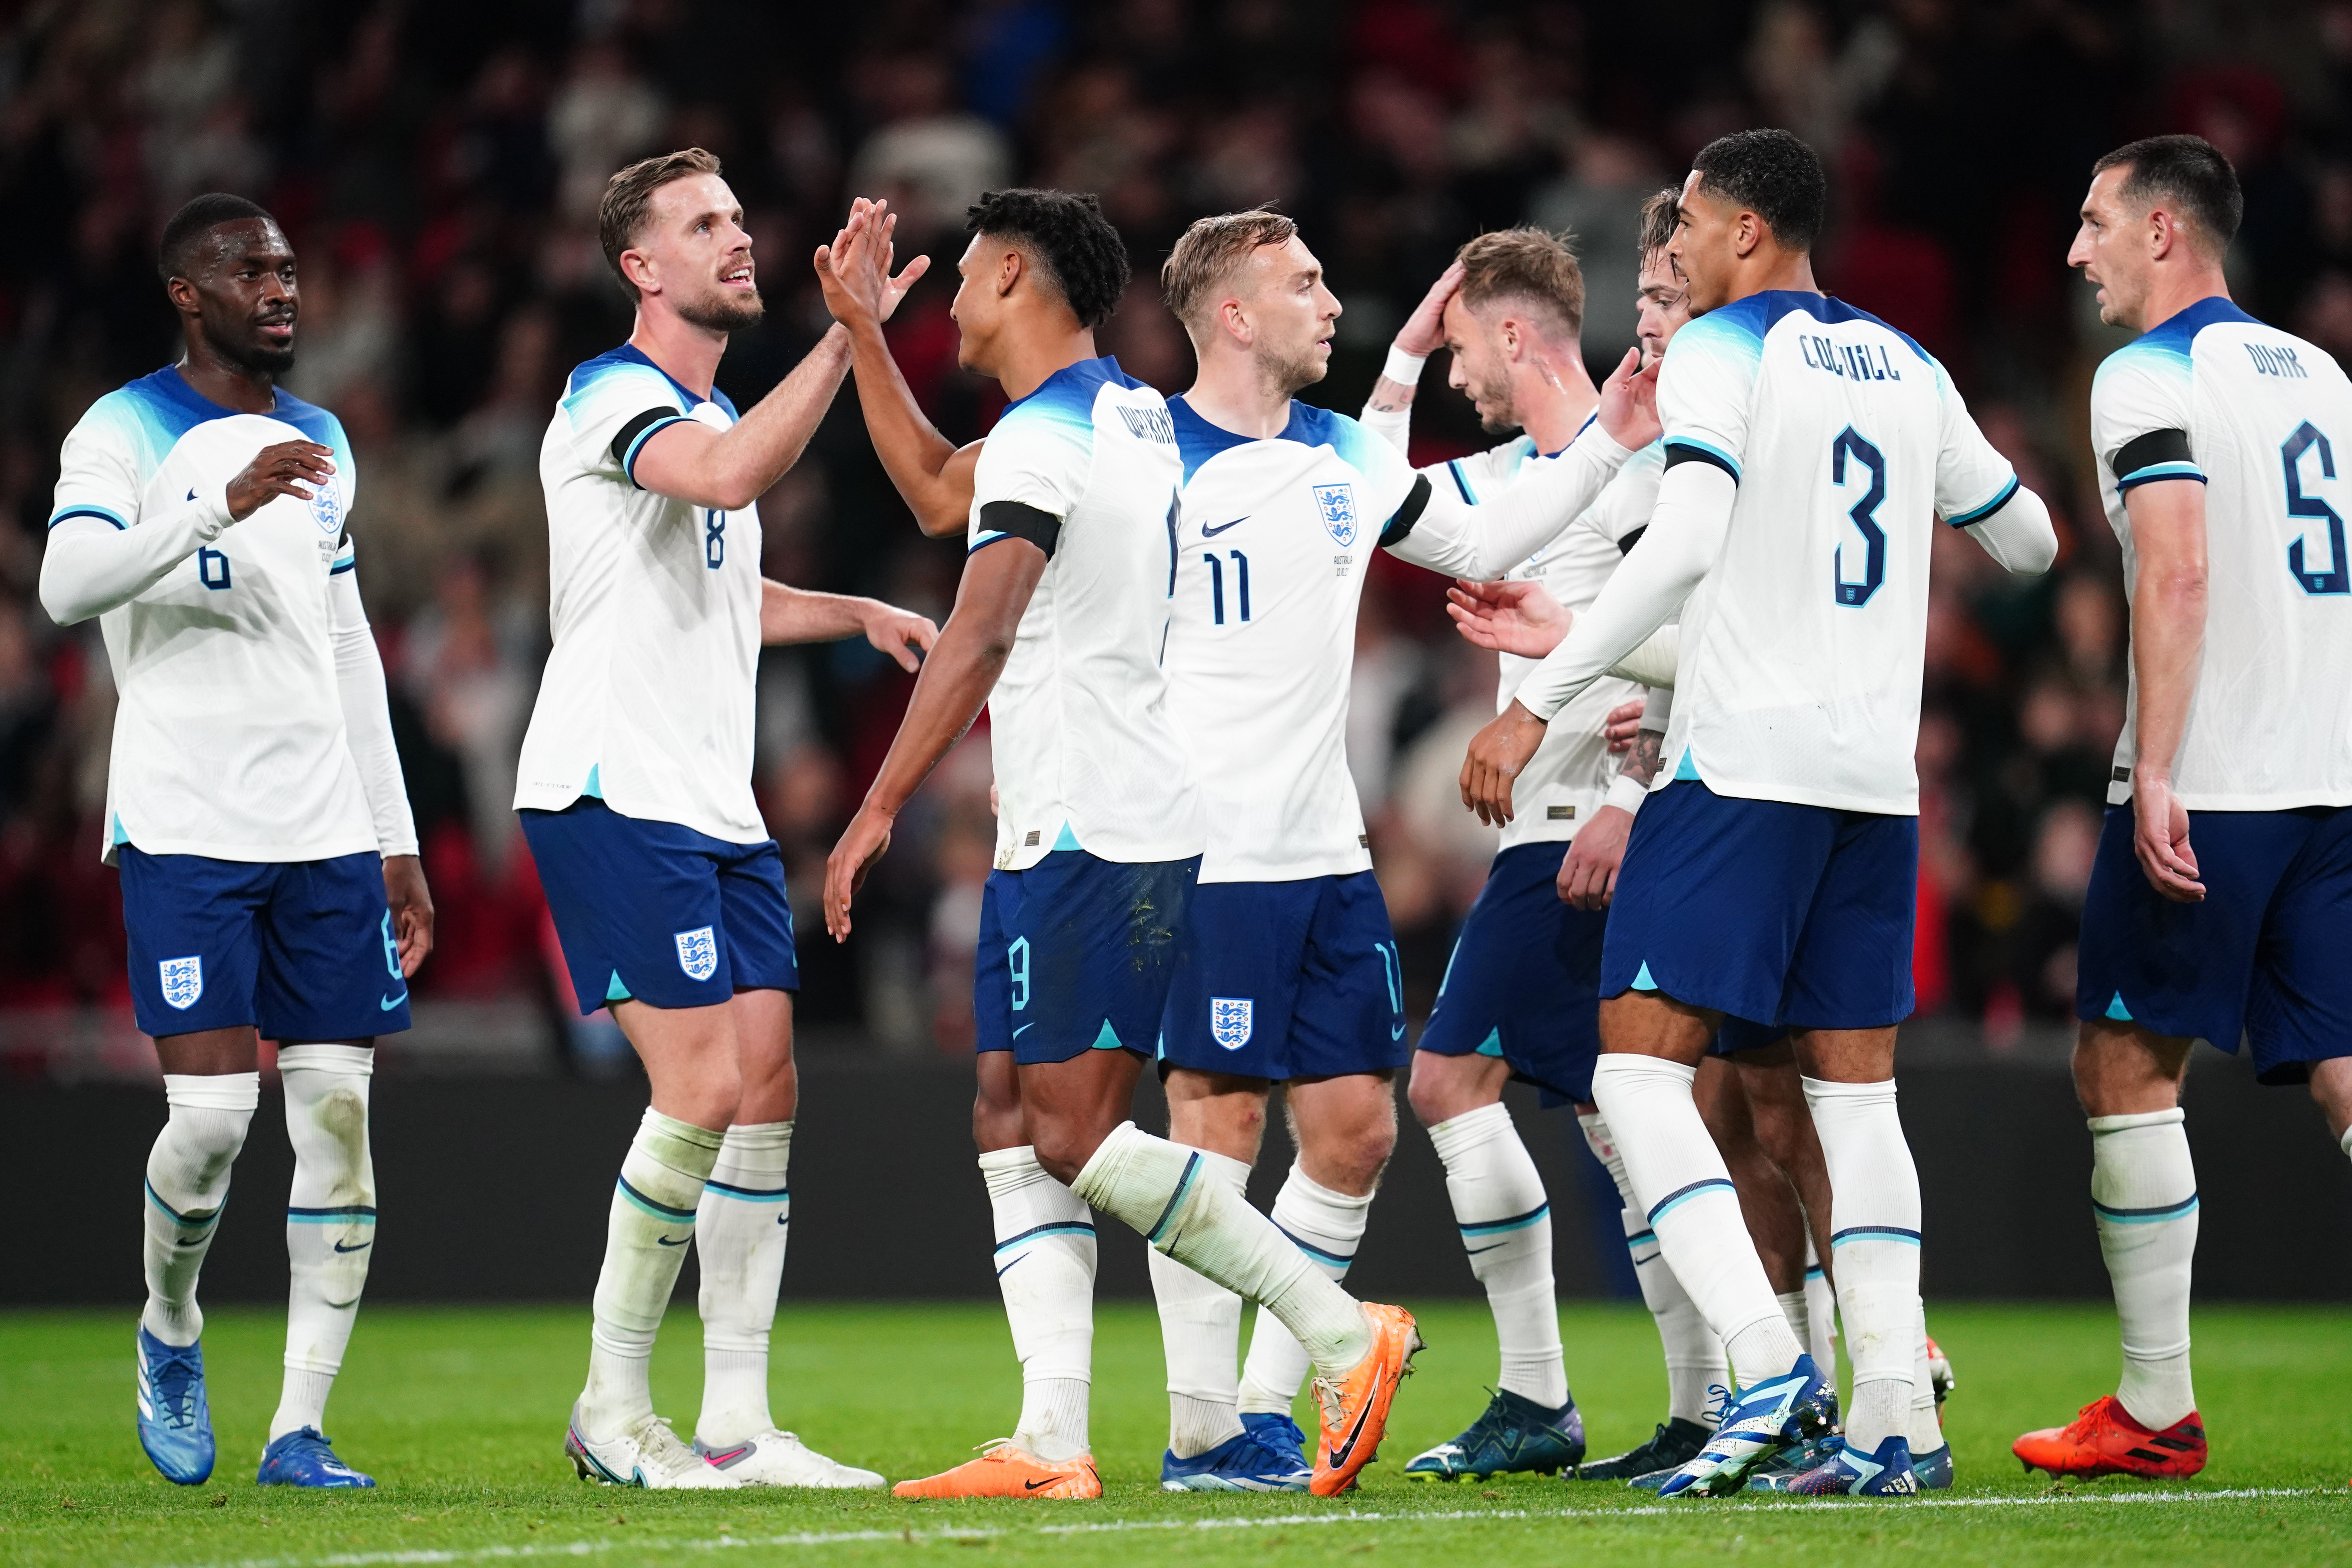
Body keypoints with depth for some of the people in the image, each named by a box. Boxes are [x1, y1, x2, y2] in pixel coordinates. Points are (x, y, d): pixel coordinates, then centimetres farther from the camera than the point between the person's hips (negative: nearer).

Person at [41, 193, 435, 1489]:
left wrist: (394, 843, 18)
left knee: (339, 1116, -3)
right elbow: (66, 587, -21)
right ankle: (170, 1337, 16)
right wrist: (223, 503, -32)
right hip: (185, 832, -5)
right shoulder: (124, 434, -2)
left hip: (325, 834, 6)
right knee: (212, 1112, -13)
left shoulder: (320, 444, 17)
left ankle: (299, 1429, 1)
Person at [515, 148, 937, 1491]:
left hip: (717, 811, 9)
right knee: (703, 1089, -14)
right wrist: (845, 334, -34)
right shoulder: (612, 397, -10)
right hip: (615, 798, -9)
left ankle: (736, 1427, 5)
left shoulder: (716, 411, 19)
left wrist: (858, 613, 21)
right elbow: (728, 476, -33)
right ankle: (612, 1407, -3)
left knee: (768, 1089, 2)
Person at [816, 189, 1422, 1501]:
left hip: (1090, 836, -10)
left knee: (1075, 1135, -11)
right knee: (1015, 1125, 5)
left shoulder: (1045, 436, -12)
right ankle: (1053, 1443, -2)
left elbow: (979, 636, -21)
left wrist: (880, 809, -21)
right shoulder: (1136, 414, 18)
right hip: (1068, 835, 10)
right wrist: (862, 328, 32)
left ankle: (1344, 1335, -9)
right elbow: (939, 485, 33)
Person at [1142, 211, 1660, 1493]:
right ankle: (1204, 1432, 0)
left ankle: (1265, 1405, 14)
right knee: (1216, 1125, -6)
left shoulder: (1346, 457, 12)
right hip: (1208, 855, -7)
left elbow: (1480, 544, 24)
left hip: (1327, 852, 7)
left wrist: (1605, 444, 16)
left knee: (1355, 1131, 5)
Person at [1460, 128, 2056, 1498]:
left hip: (1745, 767, -7)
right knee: (1858, 1094, 8)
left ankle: (1770, 1367, -20)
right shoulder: (1907, 366, 15)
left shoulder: (1724, 351, -5)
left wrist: (1537, 704, -19)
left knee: (1640, 1071, -5)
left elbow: (1687, 540, -19)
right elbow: (2030, 539, 25)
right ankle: (1888, 1425, 1)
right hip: (1879, 772, 7)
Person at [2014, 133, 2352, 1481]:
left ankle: (2158, 1411, 2)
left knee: (2128, 1067, 2)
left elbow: (2180, 573, -17)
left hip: (2208, 784, -7)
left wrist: (2156, 772, -21)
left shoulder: (2152, 376, -6)